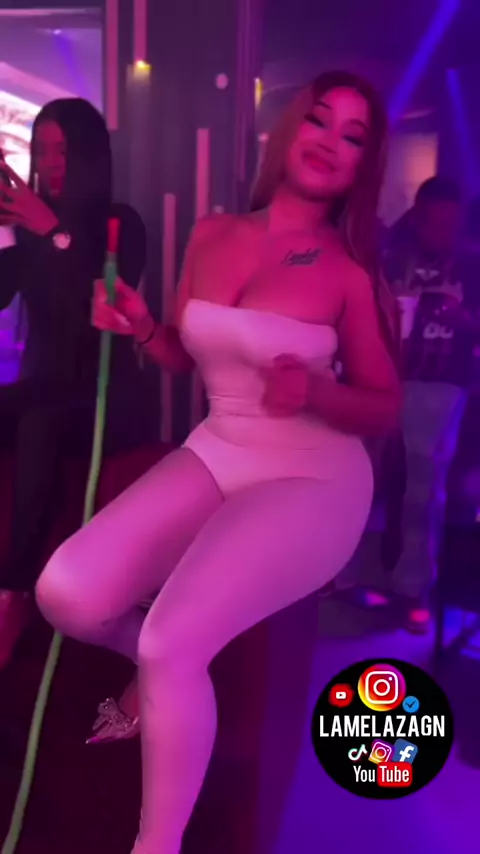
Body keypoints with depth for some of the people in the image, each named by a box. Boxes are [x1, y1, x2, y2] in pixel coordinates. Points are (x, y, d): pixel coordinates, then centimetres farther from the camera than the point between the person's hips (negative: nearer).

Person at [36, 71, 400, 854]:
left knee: (173, 644, -25)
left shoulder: (351, 272, -6)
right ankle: (158, 669, 22)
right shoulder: (212, 236, 5)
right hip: (214, 454, 5)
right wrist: (140, 327, -7)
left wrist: (314, 391, -23)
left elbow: (385, 408, -2)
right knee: (66, 596, -15)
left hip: (313, 478, -4)